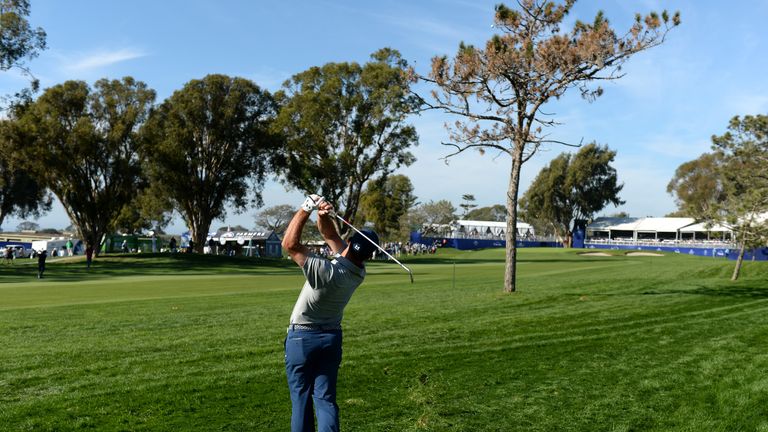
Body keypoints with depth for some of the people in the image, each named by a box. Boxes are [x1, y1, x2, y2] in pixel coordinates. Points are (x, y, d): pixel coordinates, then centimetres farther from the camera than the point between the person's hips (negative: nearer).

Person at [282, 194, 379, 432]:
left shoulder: (326, 271, -28)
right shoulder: (358, 270, -7)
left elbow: (289, 244, -25)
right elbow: (329, 234, 1)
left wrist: (307, 208, -22)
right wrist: (322, 214, -17)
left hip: (302, 338, -5)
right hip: (332, 338, 5)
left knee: (301, 400, 7)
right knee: (326, 399, 7)